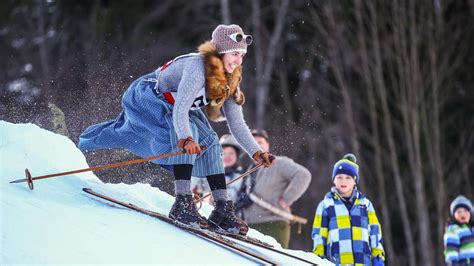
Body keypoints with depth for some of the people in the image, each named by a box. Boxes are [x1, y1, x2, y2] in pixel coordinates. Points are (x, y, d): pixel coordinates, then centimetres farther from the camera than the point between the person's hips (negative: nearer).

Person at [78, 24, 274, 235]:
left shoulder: (229, 81, -9)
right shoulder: (197, 67, -33)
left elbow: (237, 123, -6)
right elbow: (180, 110, -42)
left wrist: (256, 152, -18)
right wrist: (185, 139, -57)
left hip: (167, 104, 9)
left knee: (209, 141, 3)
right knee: (188, 132, -30)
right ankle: (182, 203, -37)